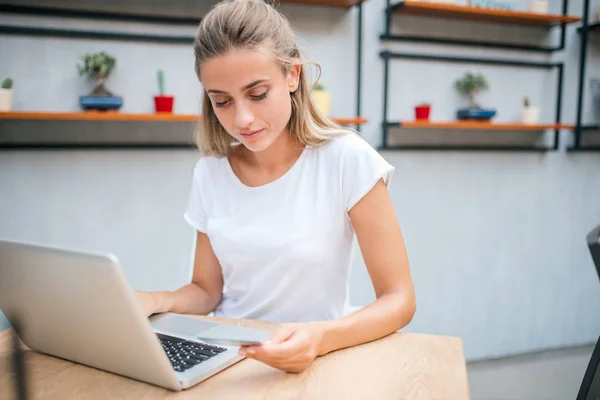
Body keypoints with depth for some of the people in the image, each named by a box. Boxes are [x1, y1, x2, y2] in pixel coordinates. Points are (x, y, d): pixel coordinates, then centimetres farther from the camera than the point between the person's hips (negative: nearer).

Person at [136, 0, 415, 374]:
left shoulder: (347, 159, -14)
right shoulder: (209, 171, -2)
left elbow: (399, 300, -13)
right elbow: (207, 289, 5)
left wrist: (323, 337, -30)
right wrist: (156, 301, -15)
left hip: (308, 362, 0)